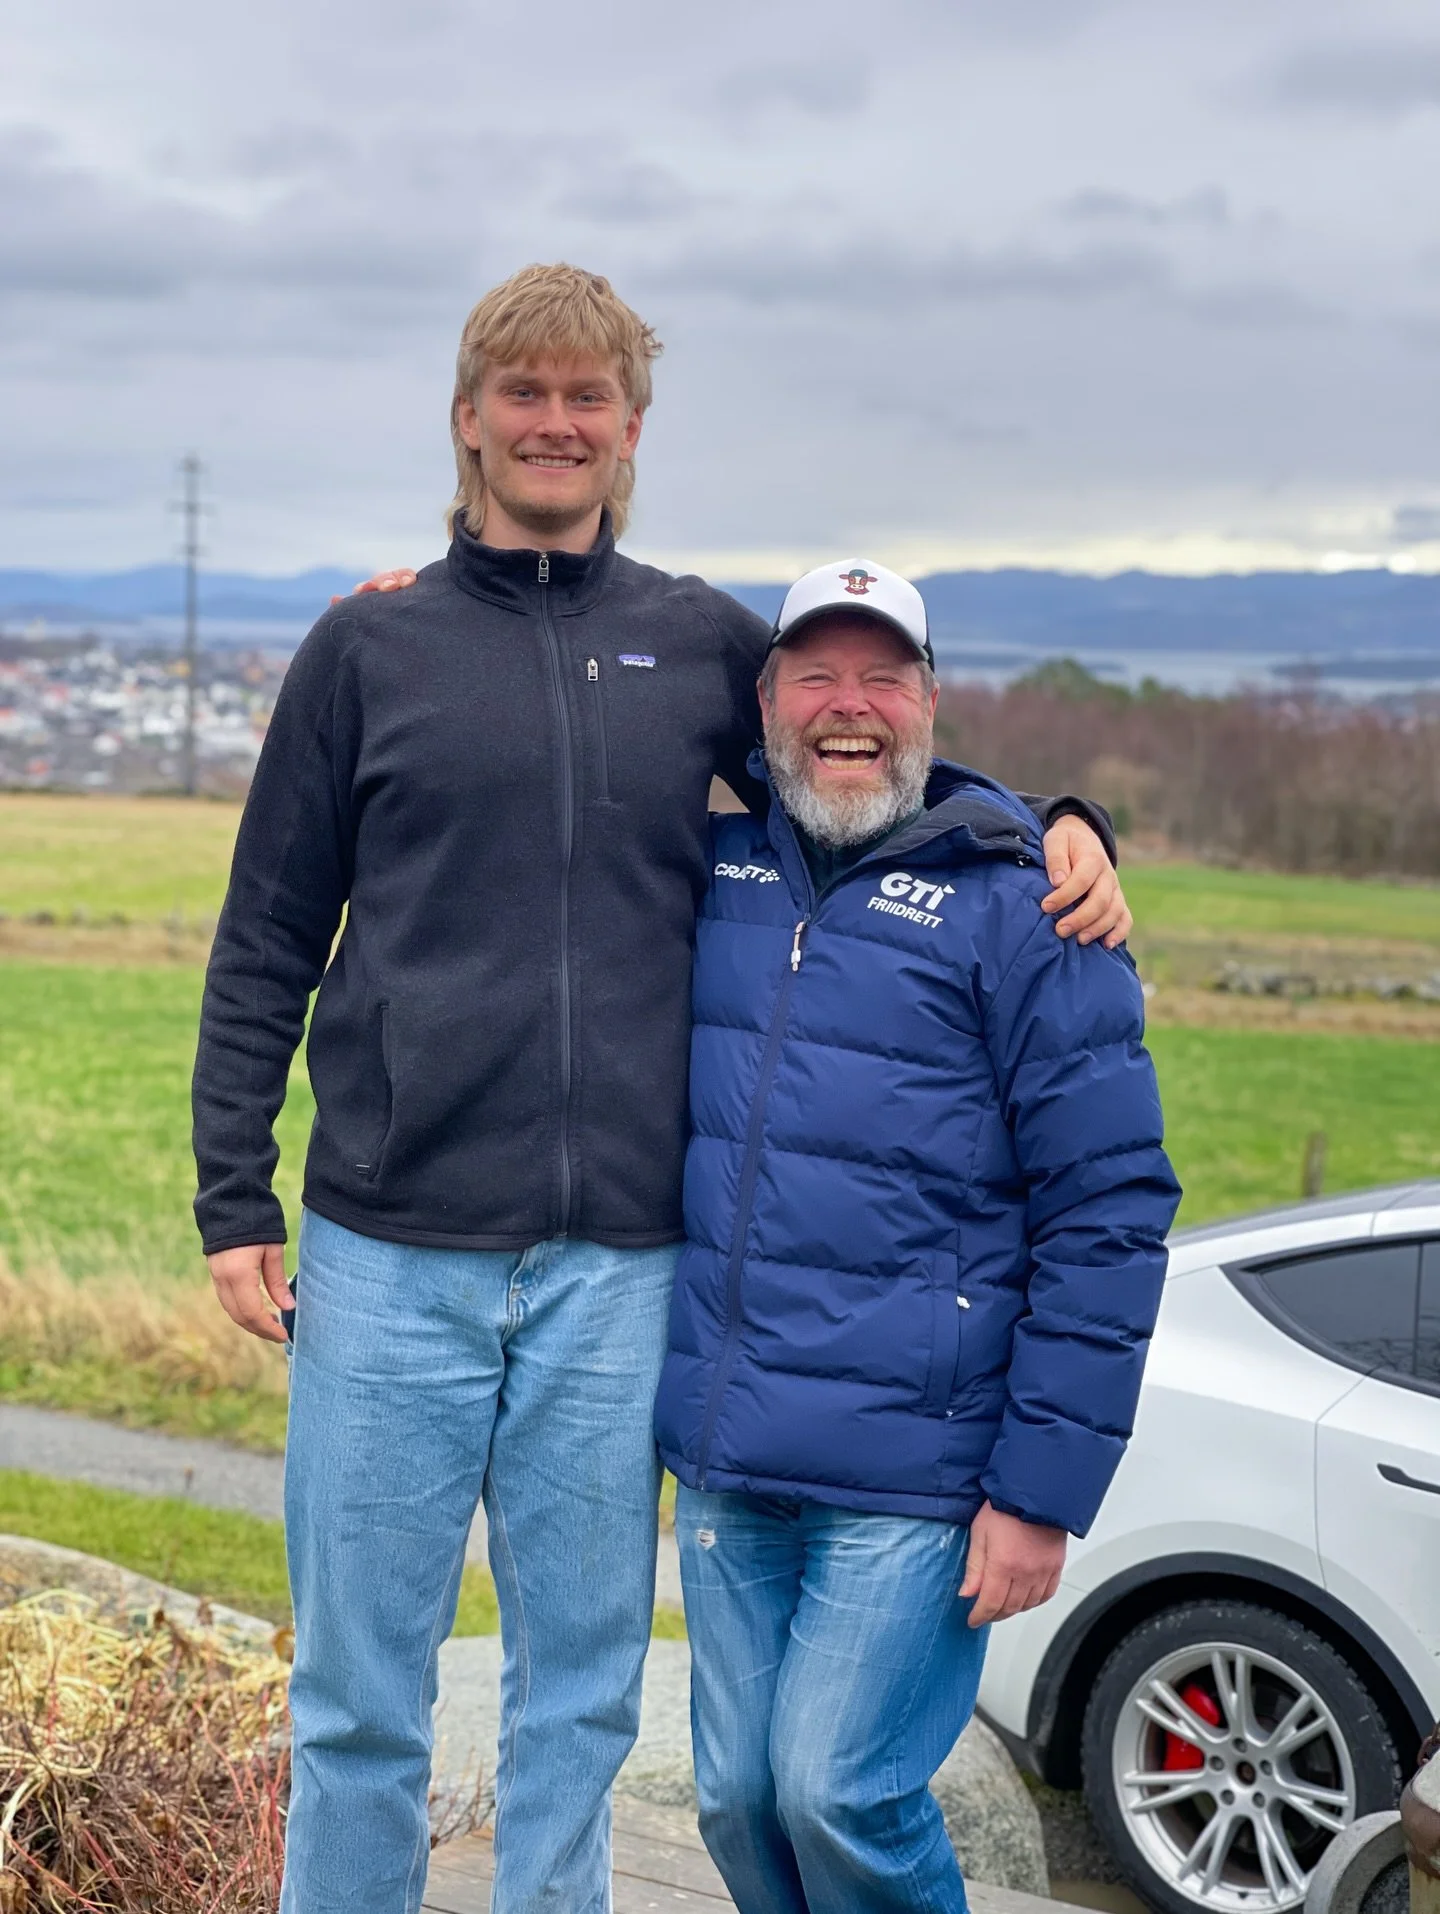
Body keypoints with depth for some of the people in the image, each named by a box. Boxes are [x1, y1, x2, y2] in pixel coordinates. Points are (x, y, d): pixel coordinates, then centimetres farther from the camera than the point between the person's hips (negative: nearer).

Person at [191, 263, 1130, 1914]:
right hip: (389, 1253, -1)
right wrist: (233, 1197, 1)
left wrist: (1054, 822, 2)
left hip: (617, 1266, 1)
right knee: (357, 1697, 6)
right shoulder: (371, 648, 6)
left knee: (579, 1692, 11)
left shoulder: (708, 648, 10)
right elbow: (265, 945, 7)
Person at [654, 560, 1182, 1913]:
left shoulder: (1017, 903, -6)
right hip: (724, 1460, 5)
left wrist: (1045, 1488, -12)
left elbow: (1110, 1210, -8)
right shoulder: (714, 870, 8)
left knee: (838, 1794, -5)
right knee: (737, 1798, 12)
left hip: (913, 1475, -5)